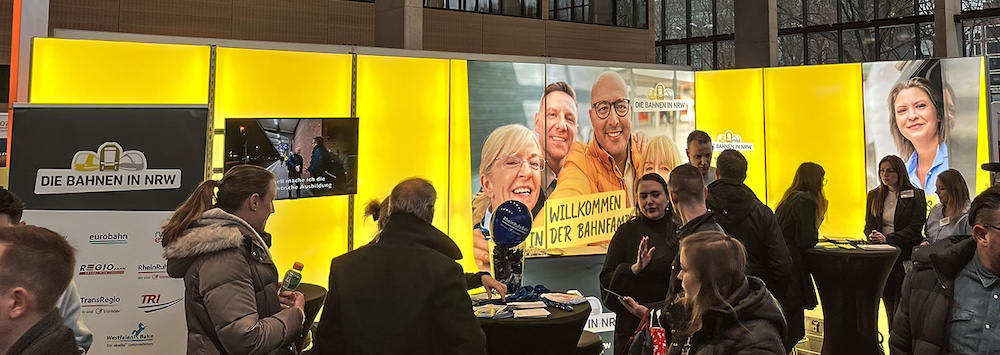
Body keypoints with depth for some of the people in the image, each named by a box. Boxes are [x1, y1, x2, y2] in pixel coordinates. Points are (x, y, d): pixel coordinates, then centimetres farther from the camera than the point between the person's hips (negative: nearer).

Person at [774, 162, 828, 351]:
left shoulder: (789, 198, 18)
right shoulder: (806, 201, -10)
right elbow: (807, 240, -15)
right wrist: (815, 234, 4)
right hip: (791, 266, -10)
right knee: (792, 329, -5)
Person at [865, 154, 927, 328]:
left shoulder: (915, 195, -1)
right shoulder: (874, 195, 13)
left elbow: (916, 228, -9)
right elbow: (869, 225, 11)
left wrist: (888, 239, -20)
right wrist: (873, 236, -13)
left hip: (906, 257, -4)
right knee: (889, 305, 5)